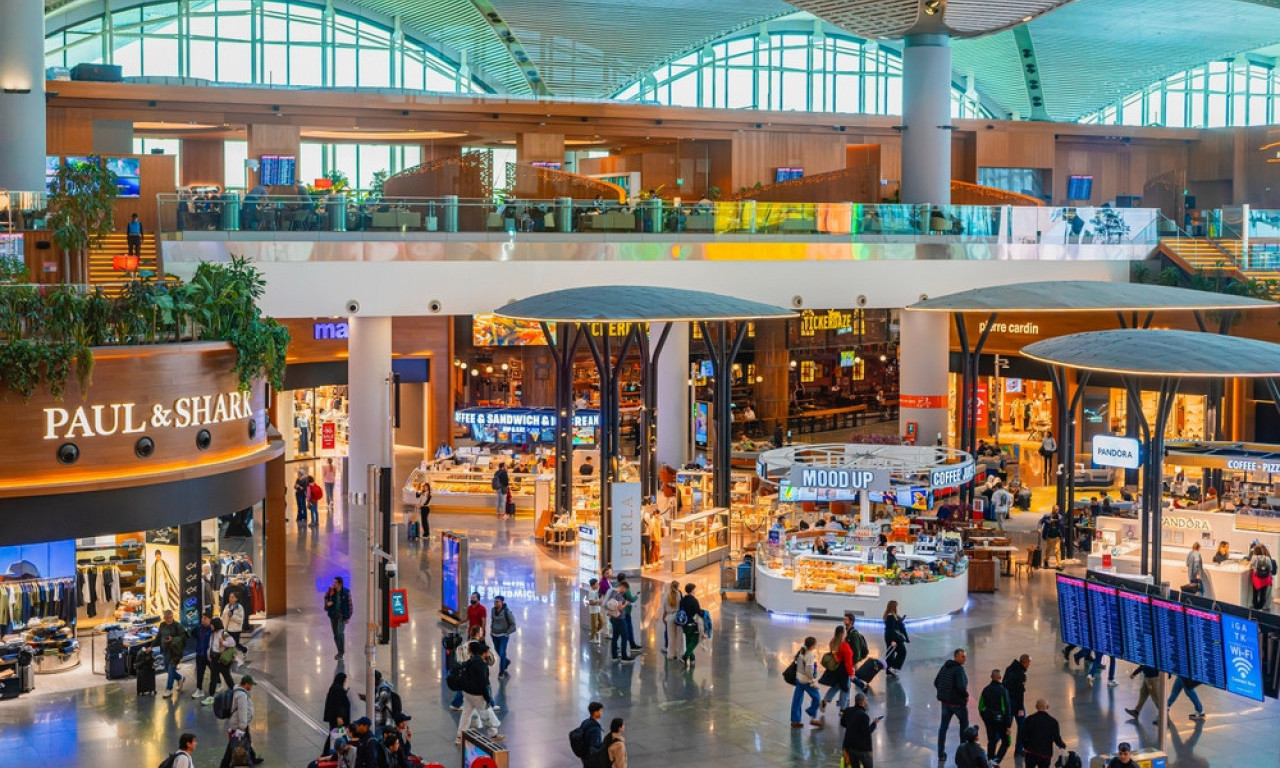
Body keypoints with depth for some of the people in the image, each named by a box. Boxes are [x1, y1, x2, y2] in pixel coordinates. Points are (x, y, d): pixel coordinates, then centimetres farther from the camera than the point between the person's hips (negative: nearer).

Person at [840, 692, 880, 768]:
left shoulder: (848, 711, -2)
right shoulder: (863, 716, -24)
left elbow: (842, 723, 14)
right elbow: (867, 732, -21)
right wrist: (874, 723, -7)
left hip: (849, 745, 7)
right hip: (861, 747, -7)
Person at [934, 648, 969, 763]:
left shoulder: (944, 667, 4)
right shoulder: (959, 669, -18)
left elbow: (936, 682, 9)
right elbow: (961, 686, -29)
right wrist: (966, 696, -12)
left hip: (945, 702, 6)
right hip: (958, 702, -6)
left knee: (943, 727, 10)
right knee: (964, 724, 16)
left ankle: (941, 754, 10)